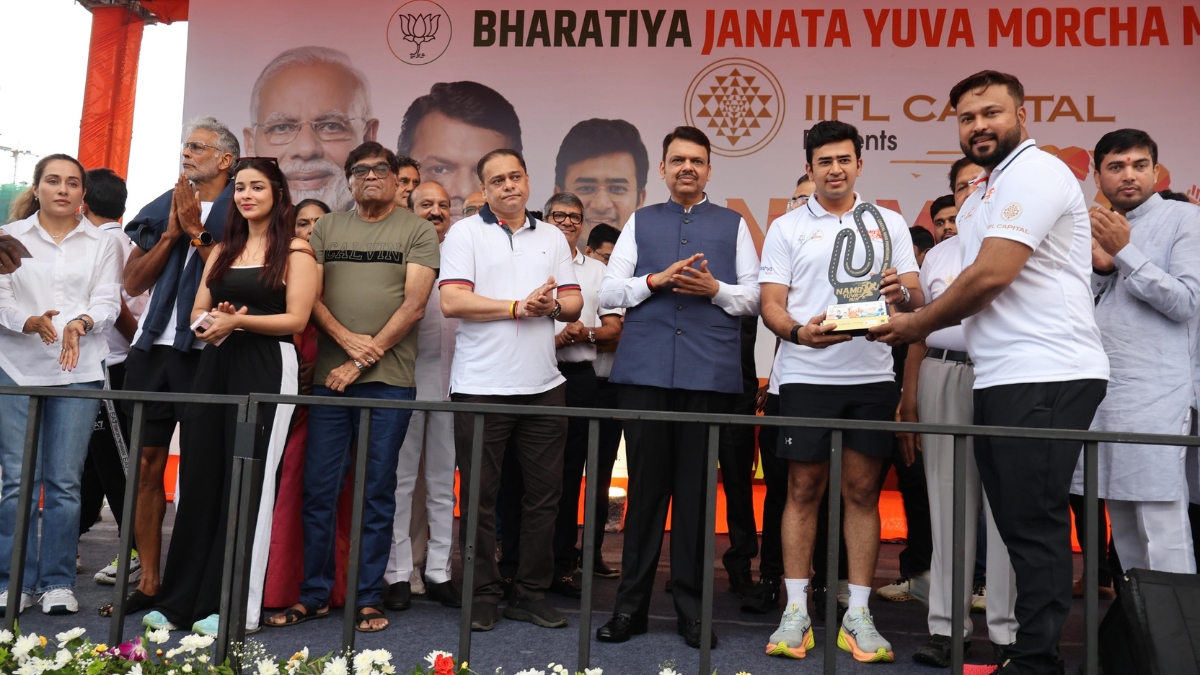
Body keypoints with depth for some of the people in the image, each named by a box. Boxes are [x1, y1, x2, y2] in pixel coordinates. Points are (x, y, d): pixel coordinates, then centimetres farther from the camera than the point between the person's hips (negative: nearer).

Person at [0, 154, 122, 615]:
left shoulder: (102, 245, 11)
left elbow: (108, 302, 1)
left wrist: (80, 323, -20)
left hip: (80, 371, 0)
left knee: (64, 481, 0)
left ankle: (58, 582, 9)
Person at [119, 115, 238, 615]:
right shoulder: (163, 208, 16)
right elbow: (133, 284, 9)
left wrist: (195, 231, -9)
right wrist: (171, 234, -1)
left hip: (206, 351, -5)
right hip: (153, 348, 5)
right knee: (146, 464, 6)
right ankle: (148, 581, 15)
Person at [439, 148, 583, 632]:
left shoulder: (552, 238, 15)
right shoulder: (465, 232, 3)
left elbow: (574, 304, 11)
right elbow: (452, 301, -10)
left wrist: (552, 305, -12)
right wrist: (520, 306, -10)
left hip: (544, 386, 4)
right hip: (481, 387, -3)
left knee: (543, 495, 8)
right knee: (480, 498, 4)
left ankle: (531, 592, 20)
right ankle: (482, 595, 17)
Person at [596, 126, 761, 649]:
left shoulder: (733, 224, 16)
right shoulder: (639, 222, 17)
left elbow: (755, 296, 9)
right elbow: (608, 292, 9)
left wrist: (715, 289, -8)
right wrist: (656, 280, -6)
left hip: (710, 371, 0)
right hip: (645, 370, 1)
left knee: (696, 488, 3)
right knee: (646, 485, 4)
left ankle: (691, 606, 14)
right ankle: (631, 602, 14)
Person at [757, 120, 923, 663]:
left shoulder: (889, 223, 11)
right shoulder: (787, 227, 7)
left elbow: (917, 299, 7)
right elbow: (771, 304, 0)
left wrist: (902, 294, -17)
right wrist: (799, 331, -21)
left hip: (871, 376, 2)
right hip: (806, 375, -1)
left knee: (862, 492, 5)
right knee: (803, 490, 3)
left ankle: (858, 615, 14)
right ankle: (796, 612, 12)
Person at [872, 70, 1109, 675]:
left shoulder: (1035, 173, -7)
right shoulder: (984, 195, 23)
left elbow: (992, 274, -16)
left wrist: (917, 324, -4)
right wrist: (920, 309, 6)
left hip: (1045, 377, -10)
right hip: (1003, 378, 10)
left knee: (1033, 525, -7)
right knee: (1020, 525, 12)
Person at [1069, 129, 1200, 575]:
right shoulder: (1096, 228, 18)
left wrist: (1125, 251, -11)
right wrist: (1100, 267, -1)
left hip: (1155, 396, -6)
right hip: (1099, 394, 6)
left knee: (1162, 534, -8)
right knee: (1123, 528, 11)